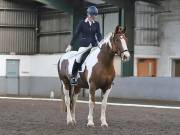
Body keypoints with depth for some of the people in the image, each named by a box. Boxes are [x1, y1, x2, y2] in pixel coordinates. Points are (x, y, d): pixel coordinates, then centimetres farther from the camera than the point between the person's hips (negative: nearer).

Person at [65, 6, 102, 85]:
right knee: (78, 59, -19)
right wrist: (70, 45, -4)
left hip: (94, 45, 3)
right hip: (84, 45, -3)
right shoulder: (82, 23, 1)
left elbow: (98, 34, 5)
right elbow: (76, 34, -1)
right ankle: (73, 77, -7)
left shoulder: (96, 24, 10)